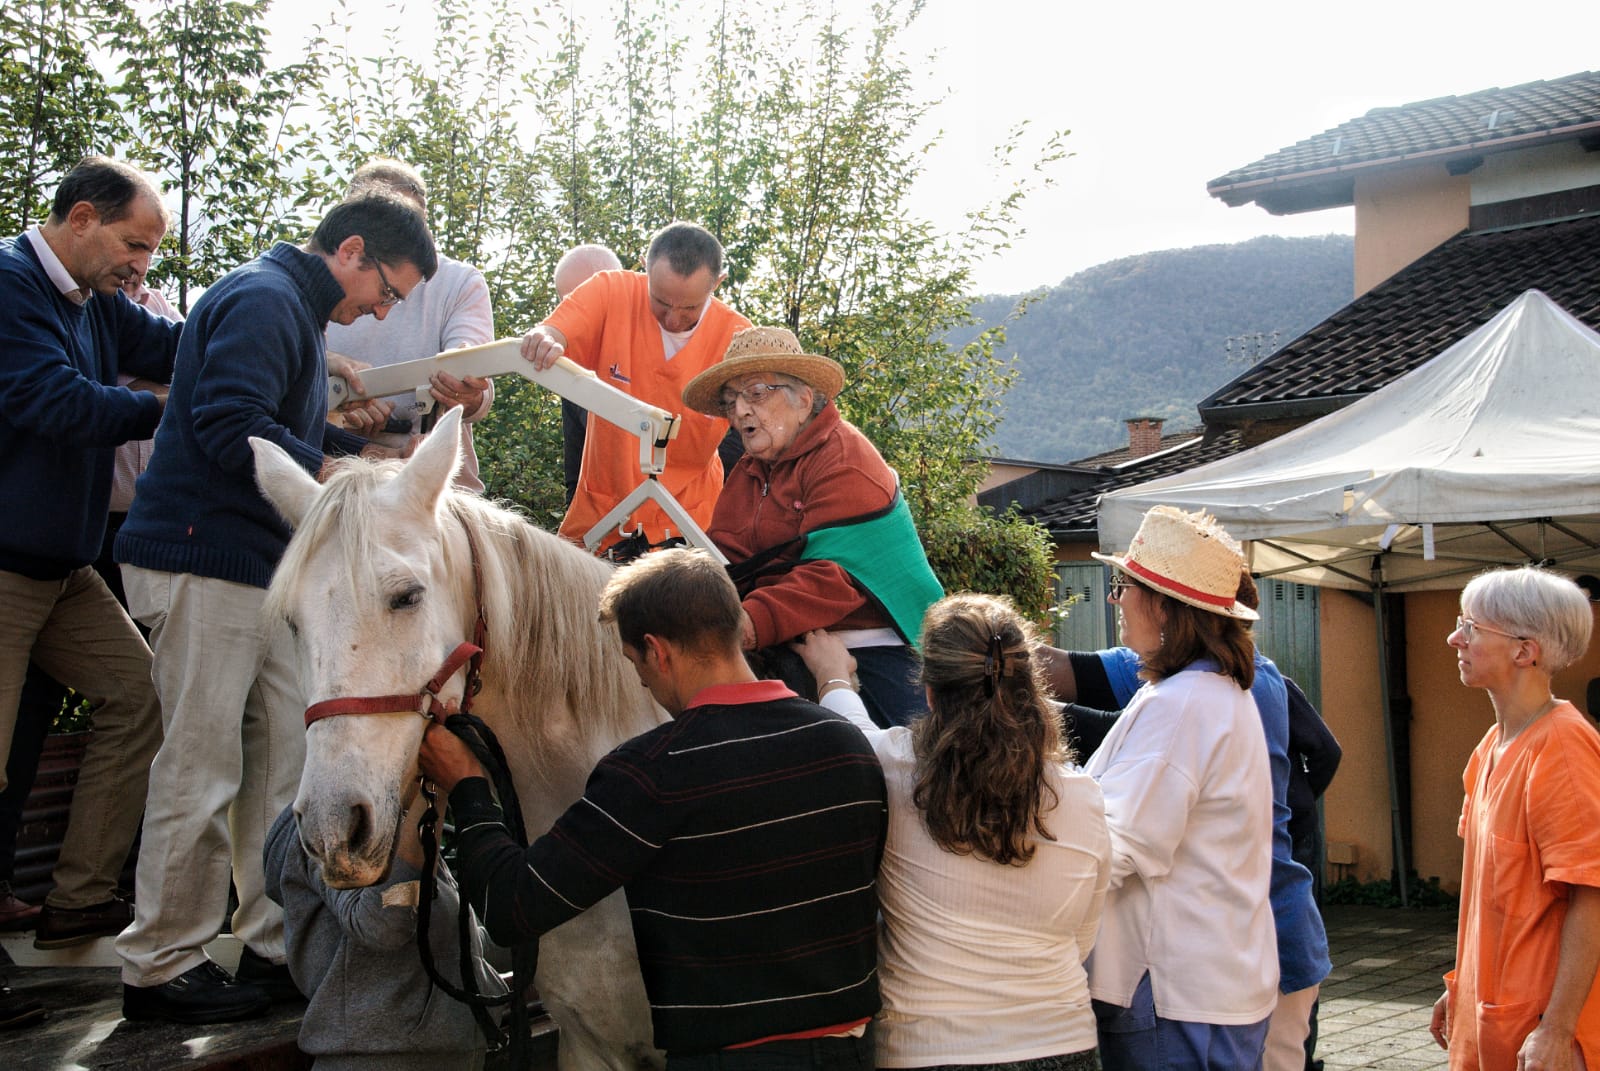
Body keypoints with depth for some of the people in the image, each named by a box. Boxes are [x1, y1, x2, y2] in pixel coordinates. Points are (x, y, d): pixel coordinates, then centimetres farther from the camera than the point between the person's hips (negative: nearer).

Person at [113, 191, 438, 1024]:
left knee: (290, 754, 9)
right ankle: (159, 967, 7)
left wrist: (373, 453, 12)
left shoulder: (293, 309, 20)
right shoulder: (263, 301, -13)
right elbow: (231, 427, -24)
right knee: (201, 772, -4)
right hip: (204, 561, -10)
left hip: (260, 570, 10)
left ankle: (280, 944, 17)